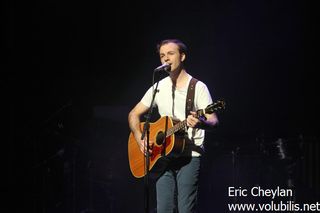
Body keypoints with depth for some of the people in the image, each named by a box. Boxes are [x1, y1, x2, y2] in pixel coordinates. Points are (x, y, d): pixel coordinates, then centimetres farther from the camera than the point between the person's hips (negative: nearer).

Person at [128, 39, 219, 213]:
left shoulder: (198, 87, -1)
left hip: (189, 156, -4)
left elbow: (213, 120, -8)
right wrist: (140, 139, -3)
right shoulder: (159, 88, 12)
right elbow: (134, 114, 15)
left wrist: (200, 123, -32)